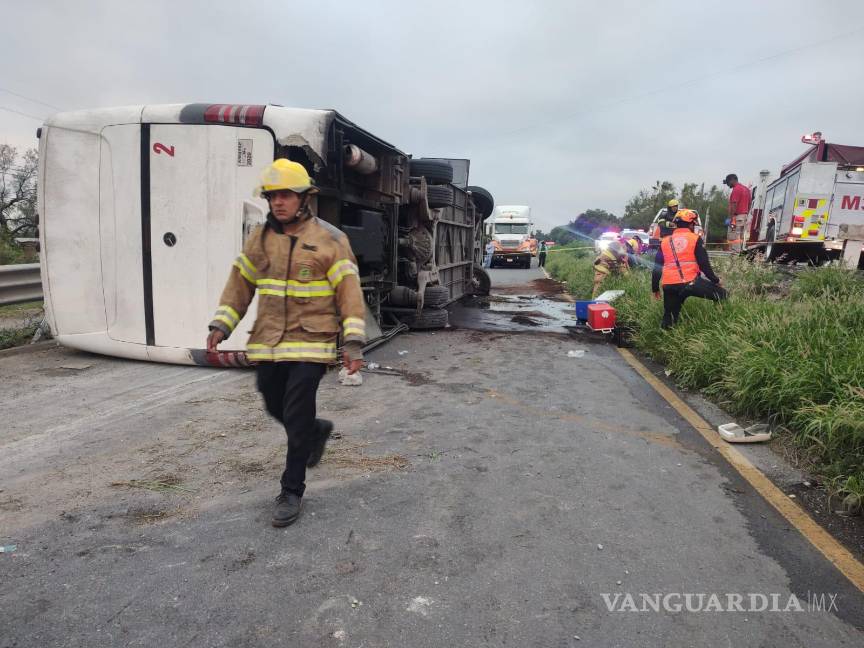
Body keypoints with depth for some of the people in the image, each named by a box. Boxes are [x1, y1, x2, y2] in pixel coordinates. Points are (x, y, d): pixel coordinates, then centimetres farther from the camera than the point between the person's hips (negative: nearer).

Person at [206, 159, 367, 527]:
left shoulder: (330, 240, -7)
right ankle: (318, 430, 46)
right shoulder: (260, 239, 7)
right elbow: (240, 283, 13)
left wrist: (353, 341, -17)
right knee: (276, 407, 16)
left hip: (310, 344, -5)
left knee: (296, 418, -5)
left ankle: (291, 492, 12)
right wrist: (221, 325, 5)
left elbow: (349, 291, -10)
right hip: (268, 343, 5)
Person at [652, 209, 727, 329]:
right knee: (722, 294, 8)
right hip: (690, 283, -4)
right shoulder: (695, 239, 4)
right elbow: (704, 264, 0)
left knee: (669, 318, 17)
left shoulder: (665, 242, 14)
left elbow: (657, 268, 15)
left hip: (669, 286, 4)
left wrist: (655, 288, 25)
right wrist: (716, 280, 13)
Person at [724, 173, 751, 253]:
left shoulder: (736, 189, -14)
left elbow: (734, 205, -20)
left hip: (737, 216, -10)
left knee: (733, 237, -8)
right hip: (744, 216, 10)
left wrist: (731, 219, -21)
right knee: (741, 237, 12)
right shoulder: (746, 189, 17)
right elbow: (749, 204, 20)